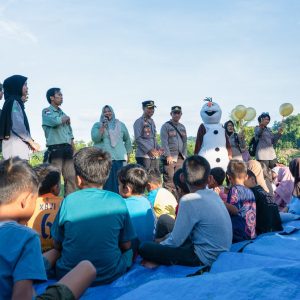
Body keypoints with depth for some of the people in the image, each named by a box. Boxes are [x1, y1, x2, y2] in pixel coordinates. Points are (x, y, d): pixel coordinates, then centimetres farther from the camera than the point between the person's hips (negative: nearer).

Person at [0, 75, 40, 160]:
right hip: (15, 147, -9)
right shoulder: (13, 102, -4)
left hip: (18, 146, 9)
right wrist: (31, 142, -8)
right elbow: (17, 126, -14)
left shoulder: (16, 102, 23)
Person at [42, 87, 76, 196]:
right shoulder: (46, 111, 3)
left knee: (71, 176, 3)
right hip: (55, 147, -7)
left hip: (67, 147, 7)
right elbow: (55, 121, -20)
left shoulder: (63, 113, 24)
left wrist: (72, 148, 15)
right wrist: (66, 118, 0)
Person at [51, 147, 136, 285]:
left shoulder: (68, 201, -8)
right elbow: (126, 246, 1)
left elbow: (57, 245, 2)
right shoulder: (118, 201, -8)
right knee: (130, 251, 27)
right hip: (110, 276, 0)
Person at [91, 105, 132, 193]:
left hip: (119, 158, 2)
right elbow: (95, 138, -6)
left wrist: (127, 154, 17)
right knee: (105, 182, -7)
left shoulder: (121, 125, 16)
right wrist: (103, 126, -11)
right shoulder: (97, 125, 10)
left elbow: (127, 140, 22)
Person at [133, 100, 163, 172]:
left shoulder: (152, 122, 19)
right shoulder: (139, 122, -4)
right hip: (144, 155, -8)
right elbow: (138, 139, -13)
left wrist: (158, 148, 7)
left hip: (155, 156, 8)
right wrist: (149, 150, -19)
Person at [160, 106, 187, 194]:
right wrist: (168, 156, -17)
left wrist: (185, 156, 11)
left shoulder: (182, 127, 18)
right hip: (169, 158, -6)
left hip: (180, 158, 6)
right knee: (169, 181, -7)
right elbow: (164, 142, -9)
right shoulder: (165, 126, -1)